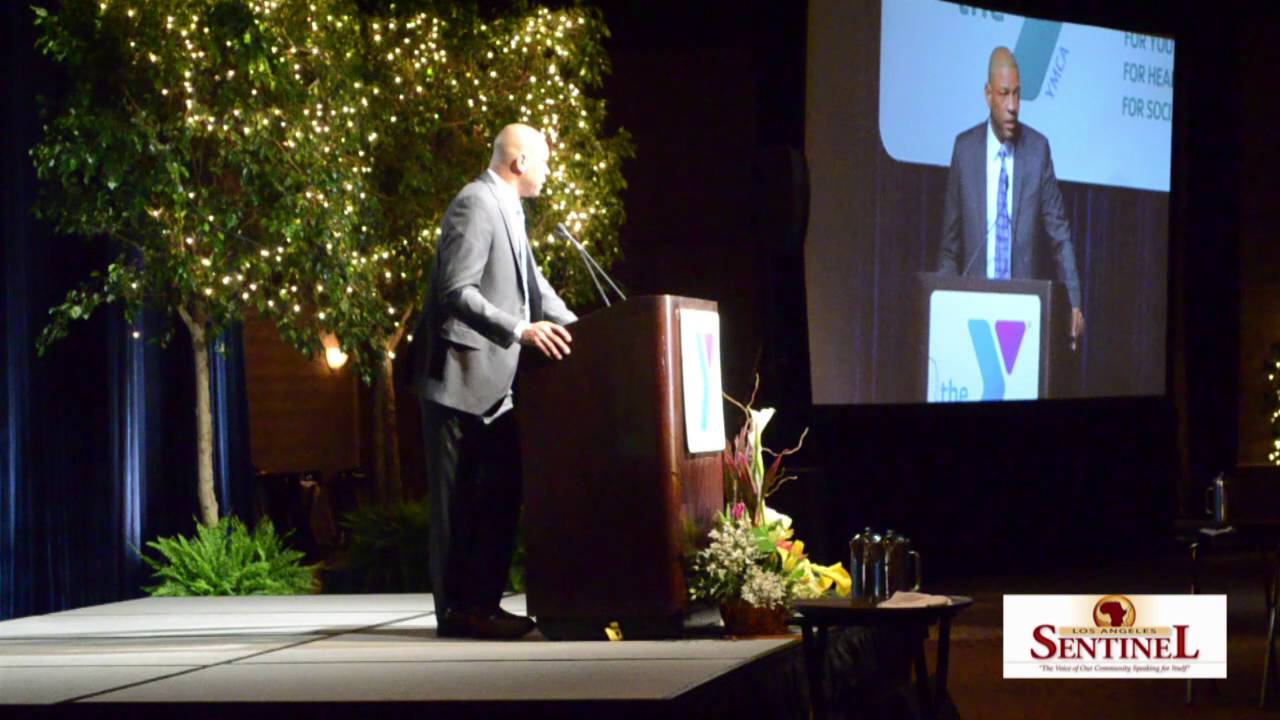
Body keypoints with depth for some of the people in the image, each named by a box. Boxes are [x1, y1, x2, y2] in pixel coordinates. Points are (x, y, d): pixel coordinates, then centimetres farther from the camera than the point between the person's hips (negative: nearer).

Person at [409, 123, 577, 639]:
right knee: (462, 497, -5)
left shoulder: (506, 210, 16)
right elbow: (456, 292, -22)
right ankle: (457, 610, -1)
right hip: (460, 378, -10)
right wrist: (519, 331, -28)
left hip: (493, 381, 10)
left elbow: (532, 285, 22)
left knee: (500, 491, 10)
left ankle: (483, 603, 15)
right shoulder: (475, 205, -14)